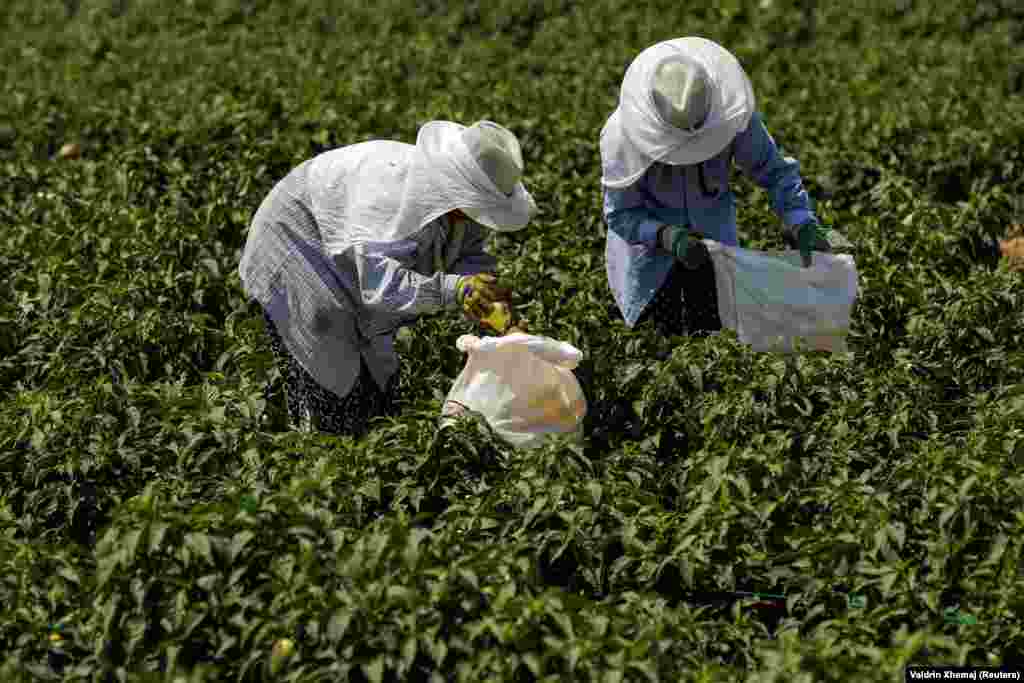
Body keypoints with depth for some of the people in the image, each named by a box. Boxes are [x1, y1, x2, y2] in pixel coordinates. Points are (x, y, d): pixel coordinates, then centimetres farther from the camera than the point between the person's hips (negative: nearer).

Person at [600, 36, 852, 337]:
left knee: (708, 327, 6)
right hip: (653, 235, -2)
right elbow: (620, 215, -22)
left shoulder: (731, 114, -25)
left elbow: (773, 171, -12)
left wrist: (801, 222, -27)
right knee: (668, 331, 2)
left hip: (712, 231, 2)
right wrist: (668, 237, -39)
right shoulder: (621, 135, -31)